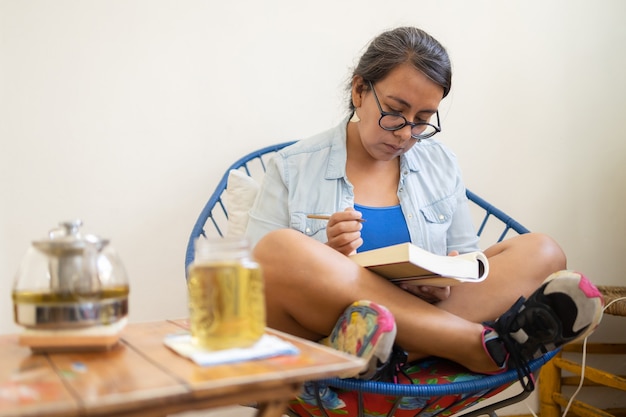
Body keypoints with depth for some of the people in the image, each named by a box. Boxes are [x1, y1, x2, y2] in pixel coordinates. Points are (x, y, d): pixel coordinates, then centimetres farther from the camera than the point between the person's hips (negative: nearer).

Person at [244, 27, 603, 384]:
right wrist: (327, 257, -18)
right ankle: (481, 344, -29)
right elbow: (262, 268, 1)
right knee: (278, 248, -32)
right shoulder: (293, 168, 4)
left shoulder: (441, 163, 15)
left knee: (542, 252, -12)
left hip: (416, 329, 4)